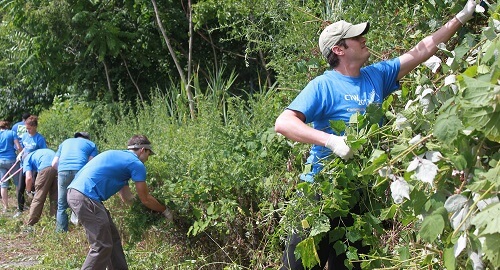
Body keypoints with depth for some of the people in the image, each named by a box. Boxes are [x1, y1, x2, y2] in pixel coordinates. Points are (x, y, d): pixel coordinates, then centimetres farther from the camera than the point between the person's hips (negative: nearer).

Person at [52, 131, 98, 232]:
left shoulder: (65, 142, 34)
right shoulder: (91, 144, 25)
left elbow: (54, 164, 26)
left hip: (63, 171, 2)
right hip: (80, 171, -2)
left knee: (62, 206, 10)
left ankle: (60, 231, 9)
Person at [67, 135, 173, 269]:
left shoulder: (119, 157, 26)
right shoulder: (136, 164, -1)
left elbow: (127, 198, 29)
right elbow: (145, 199, 5)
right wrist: (165, 210, 20)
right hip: (85, 197, -10)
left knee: (113, 238, 16)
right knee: (102, 246, -4)